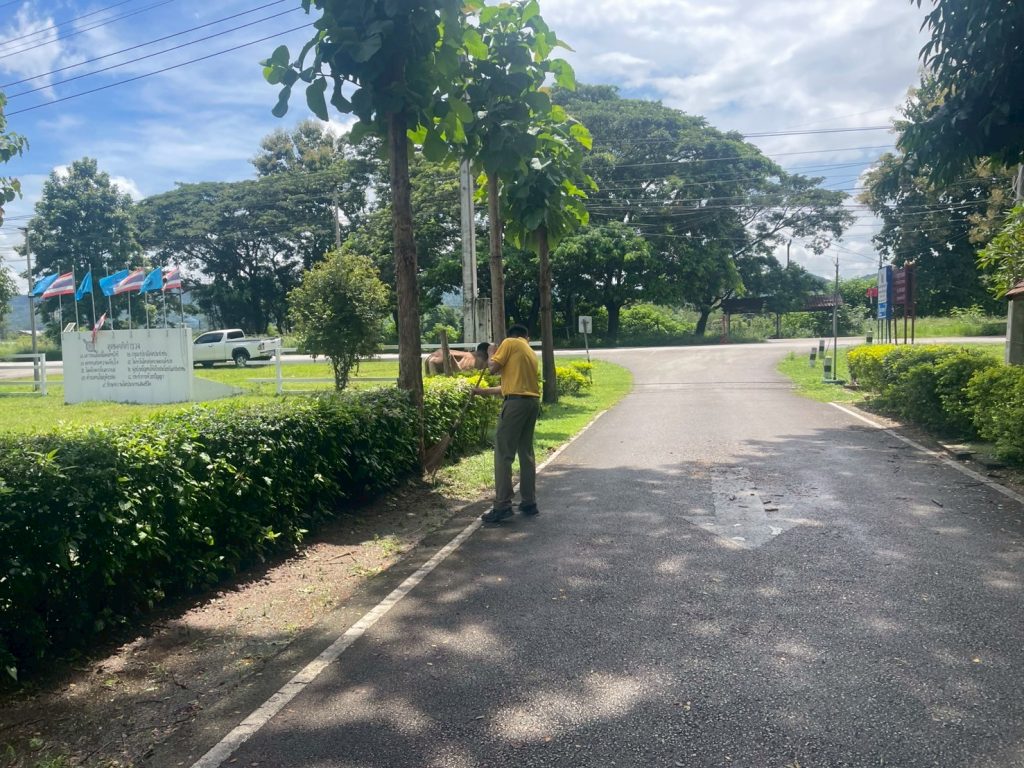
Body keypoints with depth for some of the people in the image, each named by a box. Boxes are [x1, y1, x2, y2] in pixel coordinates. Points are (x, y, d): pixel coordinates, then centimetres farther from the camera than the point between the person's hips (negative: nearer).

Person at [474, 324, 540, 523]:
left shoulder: (510, 343, 2)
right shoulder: (531, 353, 24)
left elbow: (494, 367, -4)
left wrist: (490, 359, 18)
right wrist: (484, 391, 31)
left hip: (516, 402, -8)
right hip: (532, 402, 8)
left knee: (503, 454, -6)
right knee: (526, 453, 14)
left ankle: (502, 506, -8)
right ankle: (529, 502, 18)